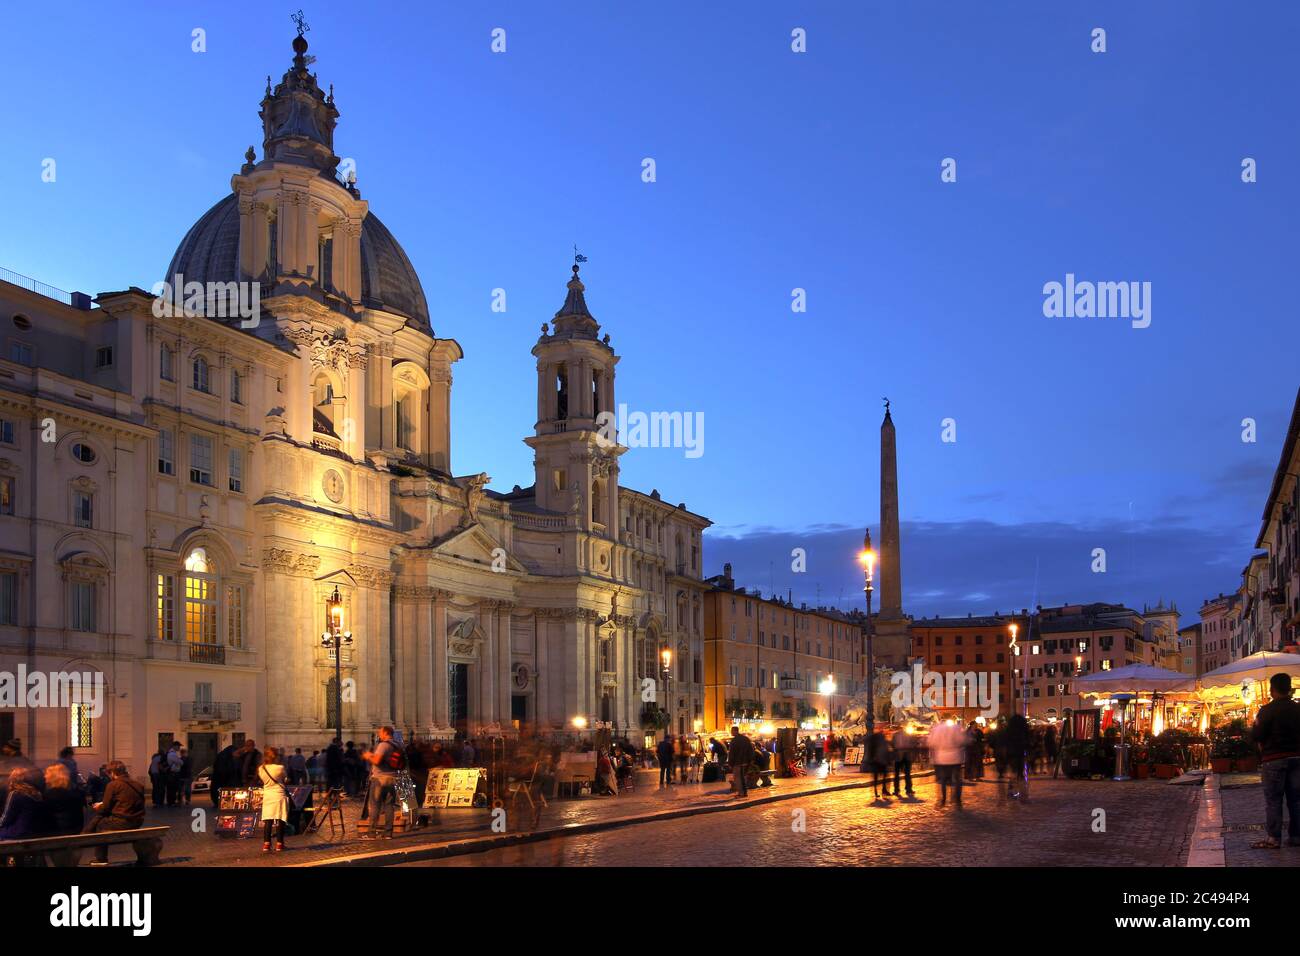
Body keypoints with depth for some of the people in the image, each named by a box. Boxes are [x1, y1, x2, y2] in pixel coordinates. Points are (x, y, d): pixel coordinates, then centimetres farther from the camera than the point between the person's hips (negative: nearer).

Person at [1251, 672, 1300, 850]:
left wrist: (1255, 727, 7)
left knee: (1273, 800, -1)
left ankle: (1273, 838, -2)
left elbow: (1256, 736, -12)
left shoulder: (1268, 710, -12)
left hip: (1273, 759, -5)